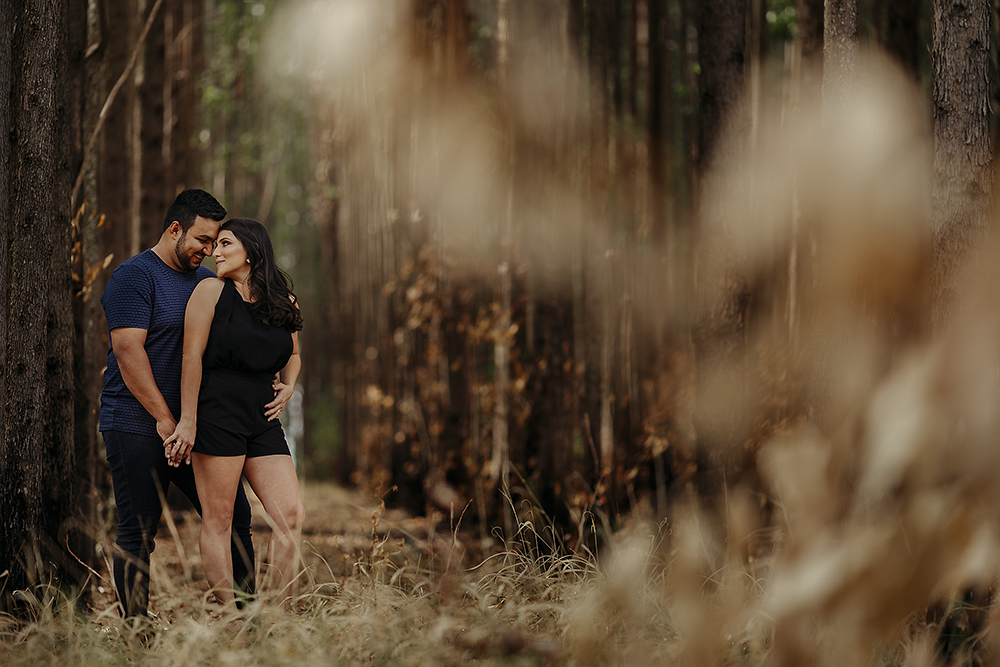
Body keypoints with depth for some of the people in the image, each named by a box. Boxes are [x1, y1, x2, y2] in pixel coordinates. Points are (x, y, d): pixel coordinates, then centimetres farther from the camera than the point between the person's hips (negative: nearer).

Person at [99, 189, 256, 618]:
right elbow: (128, 350, -15)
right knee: (137, 534, -4)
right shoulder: (134, 276, -6)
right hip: (138, 428, -7)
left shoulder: (207, 281, 18)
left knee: (235, 517, 2)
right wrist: (165, 419, -17)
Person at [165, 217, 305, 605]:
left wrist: (288, 386, 8)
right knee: (218, 521, -4)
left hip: (263, 420, 5)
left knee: (291, 516, -6)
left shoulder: (283, 303, 13)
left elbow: (293, 354, 30)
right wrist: (188, 421, -10)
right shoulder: (212, 291, 0)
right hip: (217, 413, -5)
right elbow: (192, 357, -5)